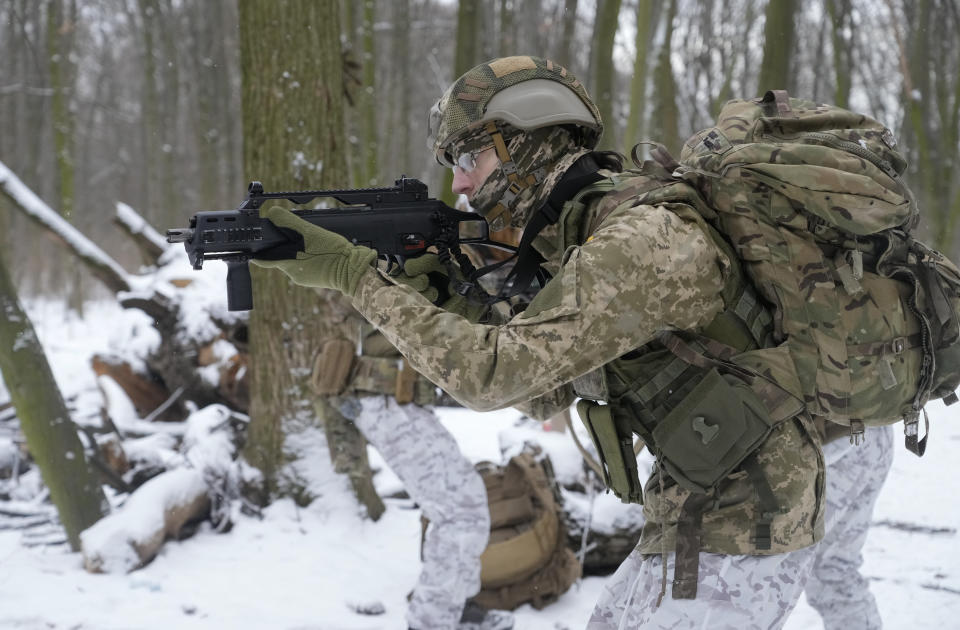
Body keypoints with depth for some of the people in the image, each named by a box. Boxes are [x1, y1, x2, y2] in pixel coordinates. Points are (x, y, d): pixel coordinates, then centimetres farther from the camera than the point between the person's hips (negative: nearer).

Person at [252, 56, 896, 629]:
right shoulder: (585, 233, 6)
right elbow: (546, 394, 8)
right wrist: (447, 297, -5)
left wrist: (356, 275, -23)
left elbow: (495, 374, -28)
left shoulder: (640, 241, -24)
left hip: (737, 530, -9)